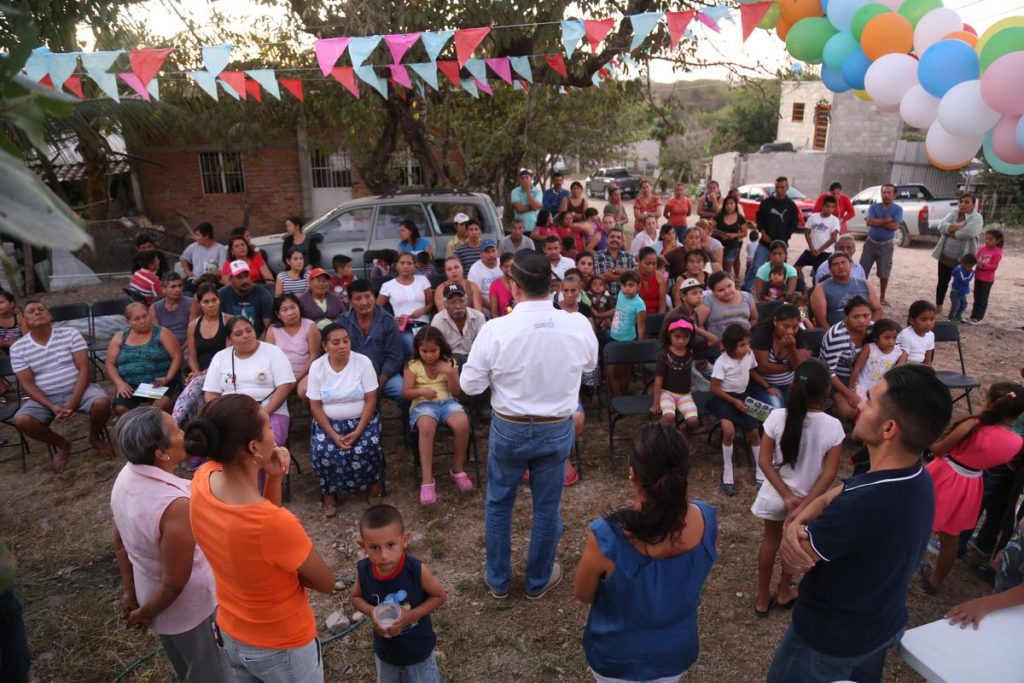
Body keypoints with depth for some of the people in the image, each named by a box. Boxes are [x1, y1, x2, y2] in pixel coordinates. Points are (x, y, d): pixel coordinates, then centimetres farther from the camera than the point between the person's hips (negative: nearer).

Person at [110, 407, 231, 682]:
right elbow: (175, 584, -27)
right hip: (191, 609, -7)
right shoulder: (175, 505, -38)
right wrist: (145, 614, -8)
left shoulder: (125, 477, -12)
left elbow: (119, 543, 3)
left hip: (149, 592, 7)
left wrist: (131, 593, 14)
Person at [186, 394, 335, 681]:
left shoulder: (203, 479, -19)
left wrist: (272, 478, -16)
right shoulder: (274, 523, -40)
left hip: (230, 633, 6)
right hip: (281, 648, -6)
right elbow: (326, 583, -22)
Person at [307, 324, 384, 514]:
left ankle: (374, 484, 2)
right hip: (329, 422, 1)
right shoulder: (317, 367, -7)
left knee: (369, 448, -27)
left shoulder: (363, 362, -10)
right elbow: (315, 406, -6)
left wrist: (358, 431, -20)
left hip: (362, 419, -1)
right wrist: (334, 435, -17)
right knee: (322, 453, -26)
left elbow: (371, 400, -10)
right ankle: (329, 492, 0)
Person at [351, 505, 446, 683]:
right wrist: (372, 612, -22)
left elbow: (440, 596, -15)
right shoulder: (363, 570, -22)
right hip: (385, 651, 3)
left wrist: (411, 615, -27)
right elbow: (356, 597, -2)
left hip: (418, 649, -3)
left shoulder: (417, 570, -30)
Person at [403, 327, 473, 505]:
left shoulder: (450, 363, 8)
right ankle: (427, 479, -33)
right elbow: (406, 393, 1)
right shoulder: (412, 365, 4)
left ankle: (458, 469, -8)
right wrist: (421, 391, -19)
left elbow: (455, 391, 3)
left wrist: (450, 373, -14)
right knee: (426, 427, -38)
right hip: (423, 404, -2)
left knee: (462, 423, -31)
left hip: (447, 402, 2)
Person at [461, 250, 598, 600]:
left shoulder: (496, 329, -21)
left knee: (498, 504, 20)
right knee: (547, 508, 19)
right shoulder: (579, 326, -13)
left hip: (508, 428, -1)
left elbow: (470, 385, -11)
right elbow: (589, 364, 8)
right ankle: (538, 581, 38)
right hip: (557, 429, 2)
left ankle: (498, 580, 37)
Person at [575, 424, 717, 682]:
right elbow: (692, 577, -3)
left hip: (618, 659, -2)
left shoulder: (606, 537, -36)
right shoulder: (707, 521, -24)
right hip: (677, 653, 3)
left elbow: (583, 595, -15)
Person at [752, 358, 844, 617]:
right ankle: (784, 592, 48)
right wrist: (804, 505, -17)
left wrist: (786, 496, -14)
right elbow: (829, 474, -20)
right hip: (808, 497, 0)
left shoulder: (777, 417, -20)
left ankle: (763, 598, 37)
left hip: (775, 494, 0)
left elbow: (764, 461, -17)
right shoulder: (833, 427, -21)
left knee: (771, 538, 25)